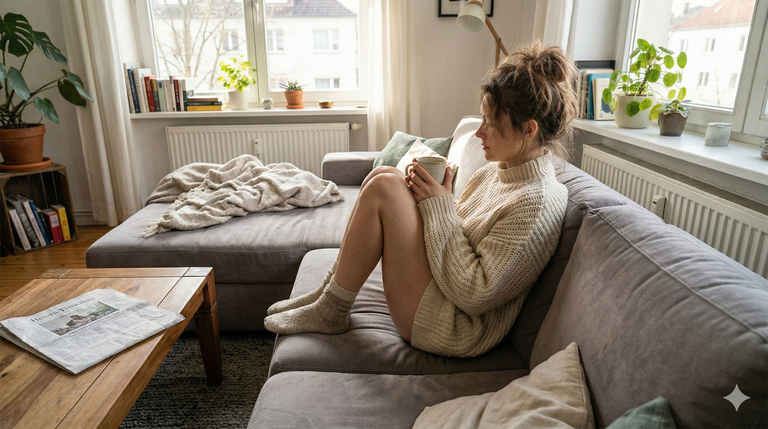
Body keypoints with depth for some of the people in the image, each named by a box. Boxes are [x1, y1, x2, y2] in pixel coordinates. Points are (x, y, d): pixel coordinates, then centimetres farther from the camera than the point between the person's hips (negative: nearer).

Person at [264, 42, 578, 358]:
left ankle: (331, 311, -4)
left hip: (453, 330, -9)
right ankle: (330, 291, 5)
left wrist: (440, 205, -20)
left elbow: (475, 295, -25)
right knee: (384, 174, 0)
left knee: (384, 187, -20)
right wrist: (428, 192, -6)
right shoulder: (495, 171, 7)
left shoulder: (539, 203, -21)